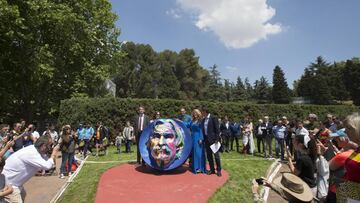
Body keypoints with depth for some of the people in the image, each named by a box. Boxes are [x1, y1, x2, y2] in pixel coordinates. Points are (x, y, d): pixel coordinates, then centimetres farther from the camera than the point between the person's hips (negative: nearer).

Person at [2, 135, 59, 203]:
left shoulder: (37, 150, -2)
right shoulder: (31, 153, -30)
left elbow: (47, 161, 7)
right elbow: (47, 166, -34)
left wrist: (54, 153, -8)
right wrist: (54, 152, -21)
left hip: (13, 181, 11)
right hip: (8, 183, -11)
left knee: (22, 195, 29)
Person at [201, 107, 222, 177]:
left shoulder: (213, 118, -9)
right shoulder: (203, 120, 10)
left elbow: (217, 129, -11)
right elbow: (202, 130, 13)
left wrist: (217, 139, -15)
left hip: (213, 139, -7)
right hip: (206, 139, 7)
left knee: (216, 155, 1)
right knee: (209, 155, 11)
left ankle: (219, 170, 13)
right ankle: (212, 169, 23)